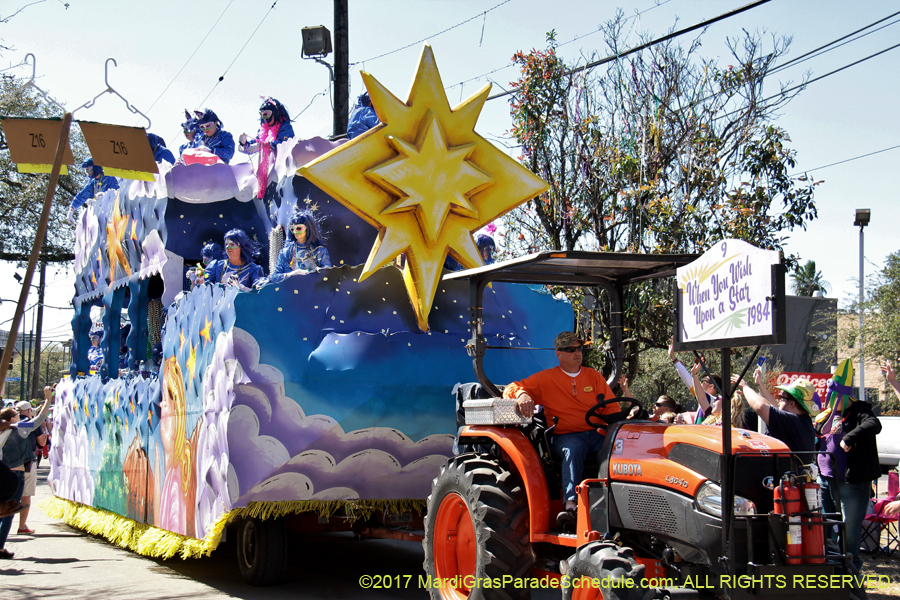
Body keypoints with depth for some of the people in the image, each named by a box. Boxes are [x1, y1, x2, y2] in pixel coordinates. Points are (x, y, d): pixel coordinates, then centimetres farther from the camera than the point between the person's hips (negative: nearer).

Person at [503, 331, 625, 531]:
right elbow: (512, 388, 6)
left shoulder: (593, 376, 20)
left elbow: (612, 410, 16)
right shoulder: (546, 378, 12)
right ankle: (570, 505, -53)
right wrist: (522, 395, -19)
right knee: (573, 449, -39)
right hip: (565, 435, -3)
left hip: (596, 434, 3)